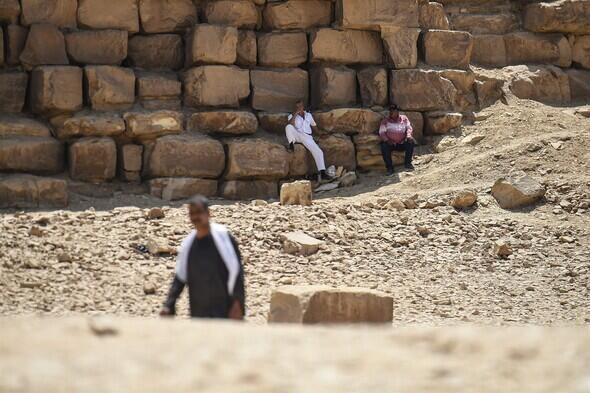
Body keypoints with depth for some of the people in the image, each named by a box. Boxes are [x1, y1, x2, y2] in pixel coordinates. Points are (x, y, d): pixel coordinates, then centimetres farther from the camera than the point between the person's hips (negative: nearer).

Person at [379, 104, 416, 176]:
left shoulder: (404, 118, 13)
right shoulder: (386, 121, 7)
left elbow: (409, 127, 4)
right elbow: (381, 132, 0)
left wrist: (408, 135, -18)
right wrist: (387, 140, -20)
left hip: (402, 143, 2)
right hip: (391, 143, -2)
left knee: (411, 142, -26)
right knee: (384, 146, -34)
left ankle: (407, 163, -13)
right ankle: (389, 168, -28)